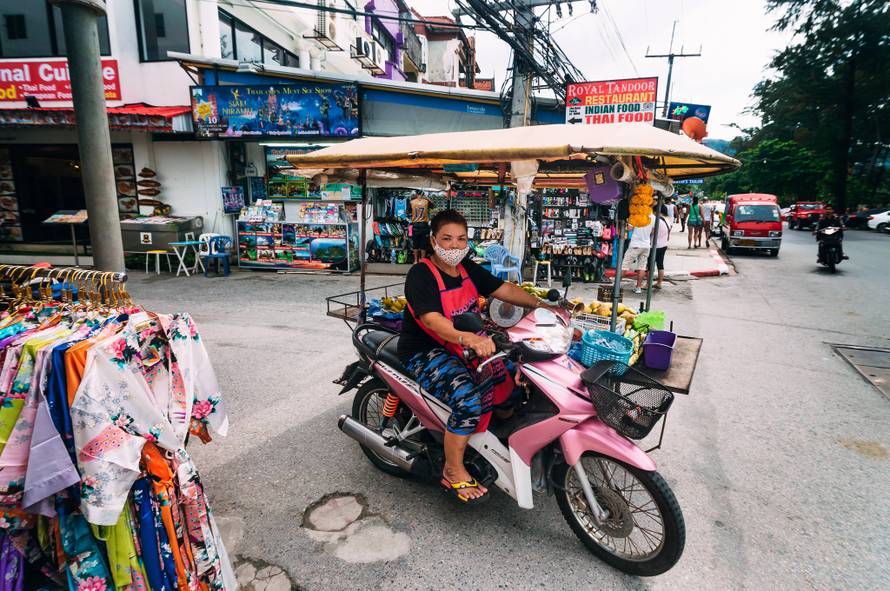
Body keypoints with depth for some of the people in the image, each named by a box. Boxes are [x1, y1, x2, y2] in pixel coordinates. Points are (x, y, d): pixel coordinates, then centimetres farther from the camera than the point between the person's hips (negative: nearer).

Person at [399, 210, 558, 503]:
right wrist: (468, 338, -49)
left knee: (511, 375, 3)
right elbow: (432, 320, -33)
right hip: (425, 353, -8)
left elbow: (503, 289, 7)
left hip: (465, 344, 8)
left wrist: (541, 305, -4)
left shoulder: (468, 269, 6)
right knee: (469, 401, -29)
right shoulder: (420, 275, -19)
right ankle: (453, 471, -7)